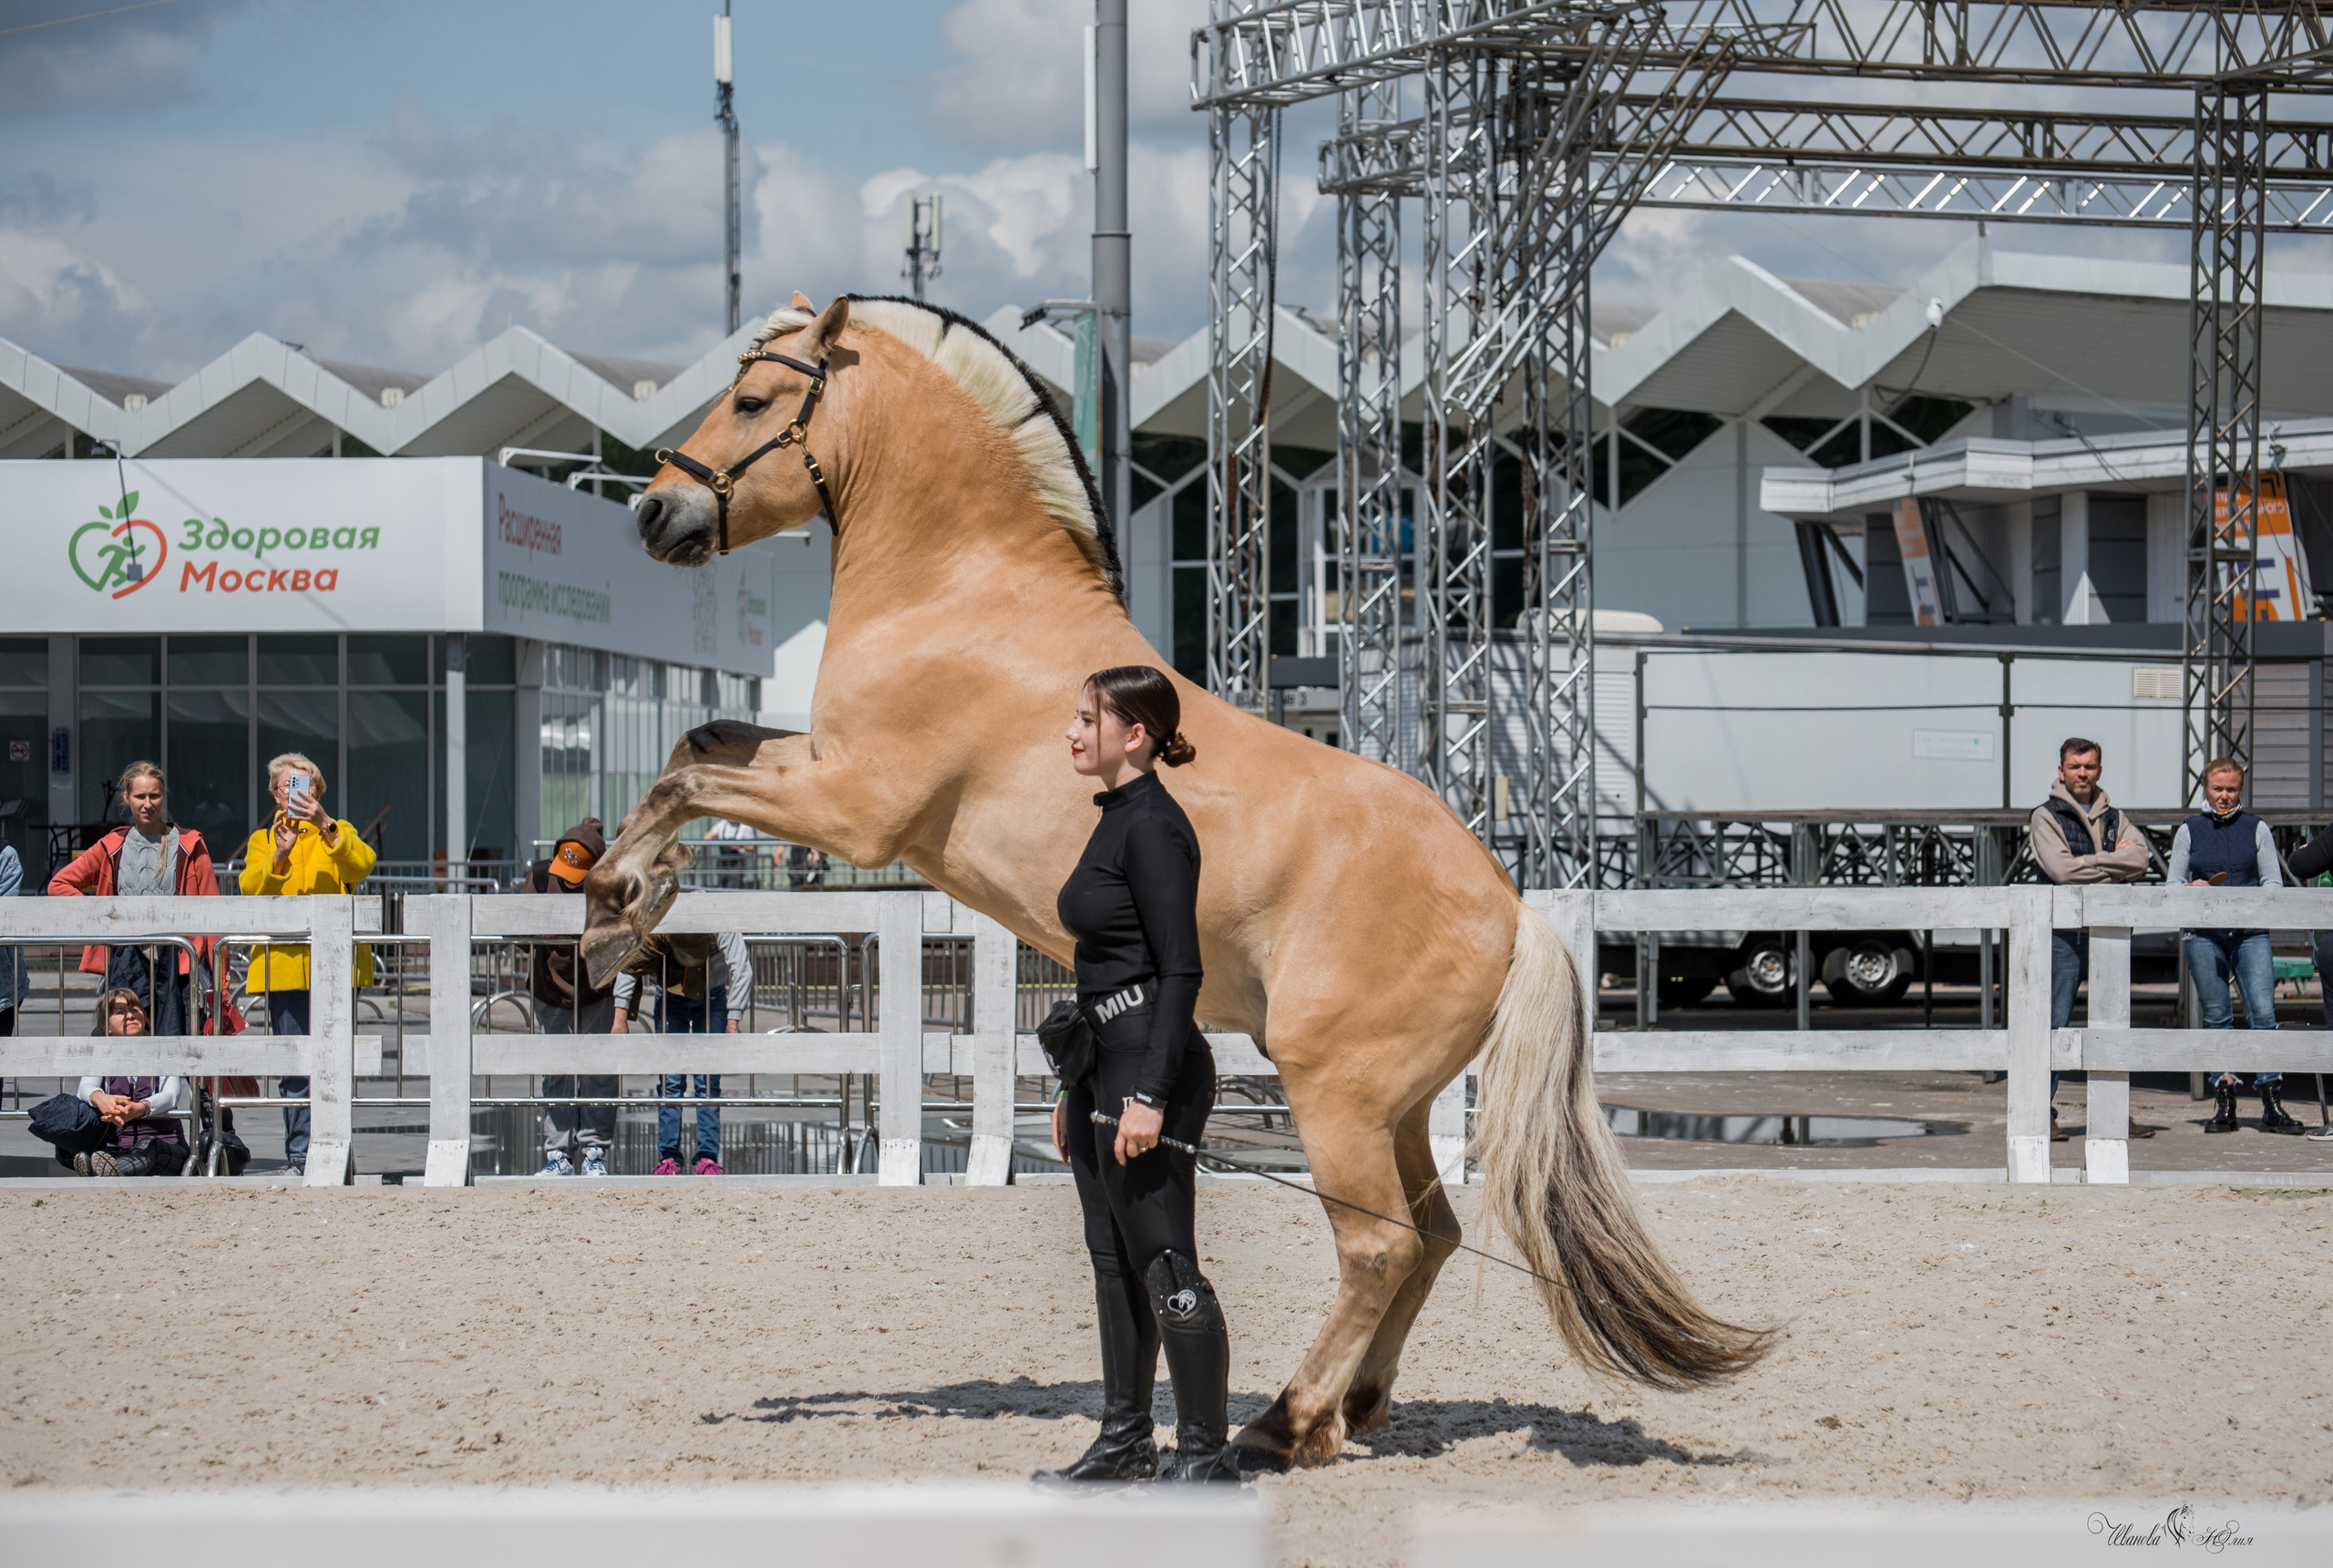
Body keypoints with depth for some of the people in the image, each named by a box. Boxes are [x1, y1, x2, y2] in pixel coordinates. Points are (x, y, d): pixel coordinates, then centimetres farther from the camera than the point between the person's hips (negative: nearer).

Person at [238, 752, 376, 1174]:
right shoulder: (262, 840, 17)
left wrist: (325, 824, -21)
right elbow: (250, 889, -1)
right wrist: (277, 857, -19)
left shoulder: (337, 835, 14)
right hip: (285, 964, 1)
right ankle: (298, 1152, 2)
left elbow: (361, 865, -8)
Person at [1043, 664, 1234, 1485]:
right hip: (1104, 1061, 10)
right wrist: (1076, 1088, 22)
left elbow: (1181, 969, -19)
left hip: (1152, 1063, -10)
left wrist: (1148, 1094, -24)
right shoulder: (1116, 821, 15)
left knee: (1165, 1264, -7)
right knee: (1115, 1261, 14)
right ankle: (1125, 1441, 21)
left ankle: (1205, 1452, -2)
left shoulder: (1153, 827, -14)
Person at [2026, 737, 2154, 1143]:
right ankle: (2043, 1114, -4)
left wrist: (2090, 861, -11)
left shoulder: (2114, 819, 16)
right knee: (2056, 1024, -7)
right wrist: (2115, 863, -6)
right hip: (2063, 931, -5)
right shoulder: (2046, 817, 1)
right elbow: (2061, 870, -14)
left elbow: (2139, 859, -1)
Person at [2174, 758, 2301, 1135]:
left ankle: (2271, 1106, -10)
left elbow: (2274, 881, 8)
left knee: (2263, 1013, -11)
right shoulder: (2189, 831, 10)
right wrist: (2192, 889, -12)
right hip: (2204, 934, 1)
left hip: (2250, 932, -1)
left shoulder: (2256, 829, 10)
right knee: (2217, 1018, 2)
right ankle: (2224, 1106, 8)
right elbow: (2173, 883, 11)